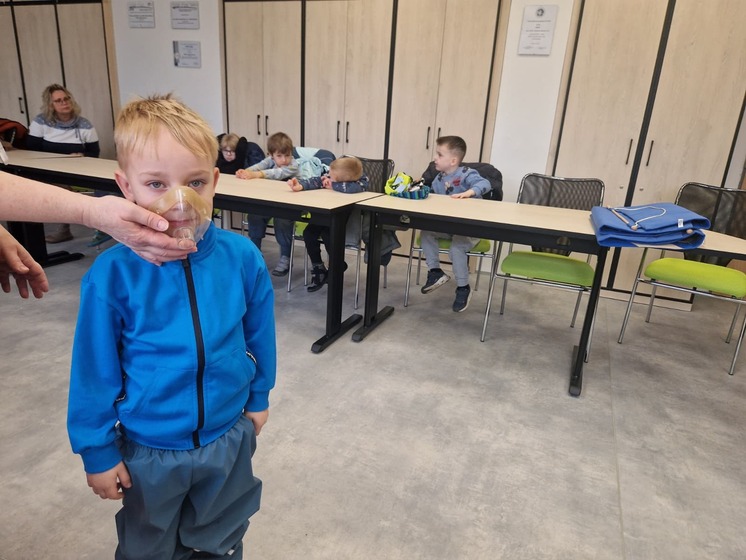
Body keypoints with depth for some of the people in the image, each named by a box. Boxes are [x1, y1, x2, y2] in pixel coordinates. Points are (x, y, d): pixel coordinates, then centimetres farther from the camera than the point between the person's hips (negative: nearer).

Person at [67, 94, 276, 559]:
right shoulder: (113, 275, -23)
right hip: (149, 450, -1)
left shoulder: (242, 256, -17)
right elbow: (95, 371, -12)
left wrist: (258, 397, 7)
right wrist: (98, 451, -4)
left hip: (228, 438, 2)